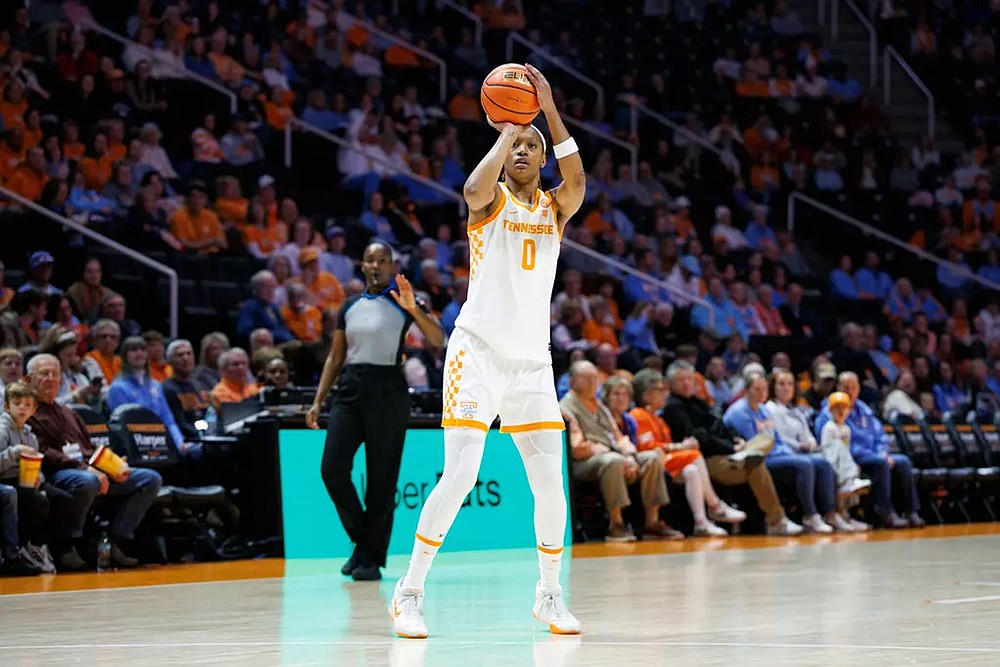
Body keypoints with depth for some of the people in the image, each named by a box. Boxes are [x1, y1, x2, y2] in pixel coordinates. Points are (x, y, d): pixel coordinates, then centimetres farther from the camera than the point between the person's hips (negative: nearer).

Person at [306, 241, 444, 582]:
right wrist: (318, 401, 10)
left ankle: (372, 559, 5)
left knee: (381, 477, -2)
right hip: (349, 390, 4)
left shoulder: (403, 301, 1)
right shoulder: (350, 306, 14)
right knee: (332, 467, -9)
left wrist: (414, 308, -26)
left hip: (387, 391, -4)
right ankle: (361, 538, 10)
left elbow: (438, 340, -12)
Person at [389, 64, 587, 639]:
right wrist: (507, 129, -16)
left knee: (550, 482, 1)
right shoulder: (492, 201, 0)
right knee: (460, 474, -13)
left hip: (533, 361, 4)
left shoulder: (555, 208, 9)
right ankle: (410, 592, -5)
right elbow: (476, 189, -26)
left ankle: (551, 595, 17)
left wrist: (549, 110, -19)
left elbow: (578, 183, -14)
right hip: (479, 350, -4)